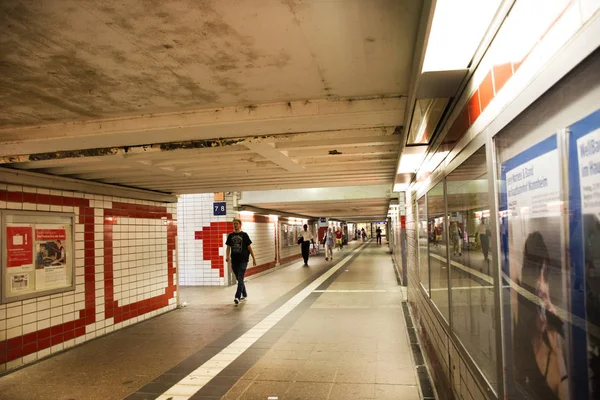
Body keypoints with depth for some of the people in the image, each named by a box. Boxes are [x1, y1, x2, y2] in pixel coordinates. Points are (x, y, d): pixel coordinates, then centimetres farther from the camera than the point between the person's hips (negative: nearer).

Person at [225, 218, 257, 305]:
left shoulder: (244, 235, 0)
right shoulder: (230, 235, 8)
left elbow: (249, 247, 2)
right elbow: (228, 247, 10)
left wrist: (254, 258, 2)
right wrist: (227, 256, -9)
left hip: (243, 260, -4)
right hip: (234, 260, 4)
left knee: (240, 279, -11)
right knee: (239, 279, 13)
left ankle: (237, 297, -12)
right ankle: (244, 294, 29)